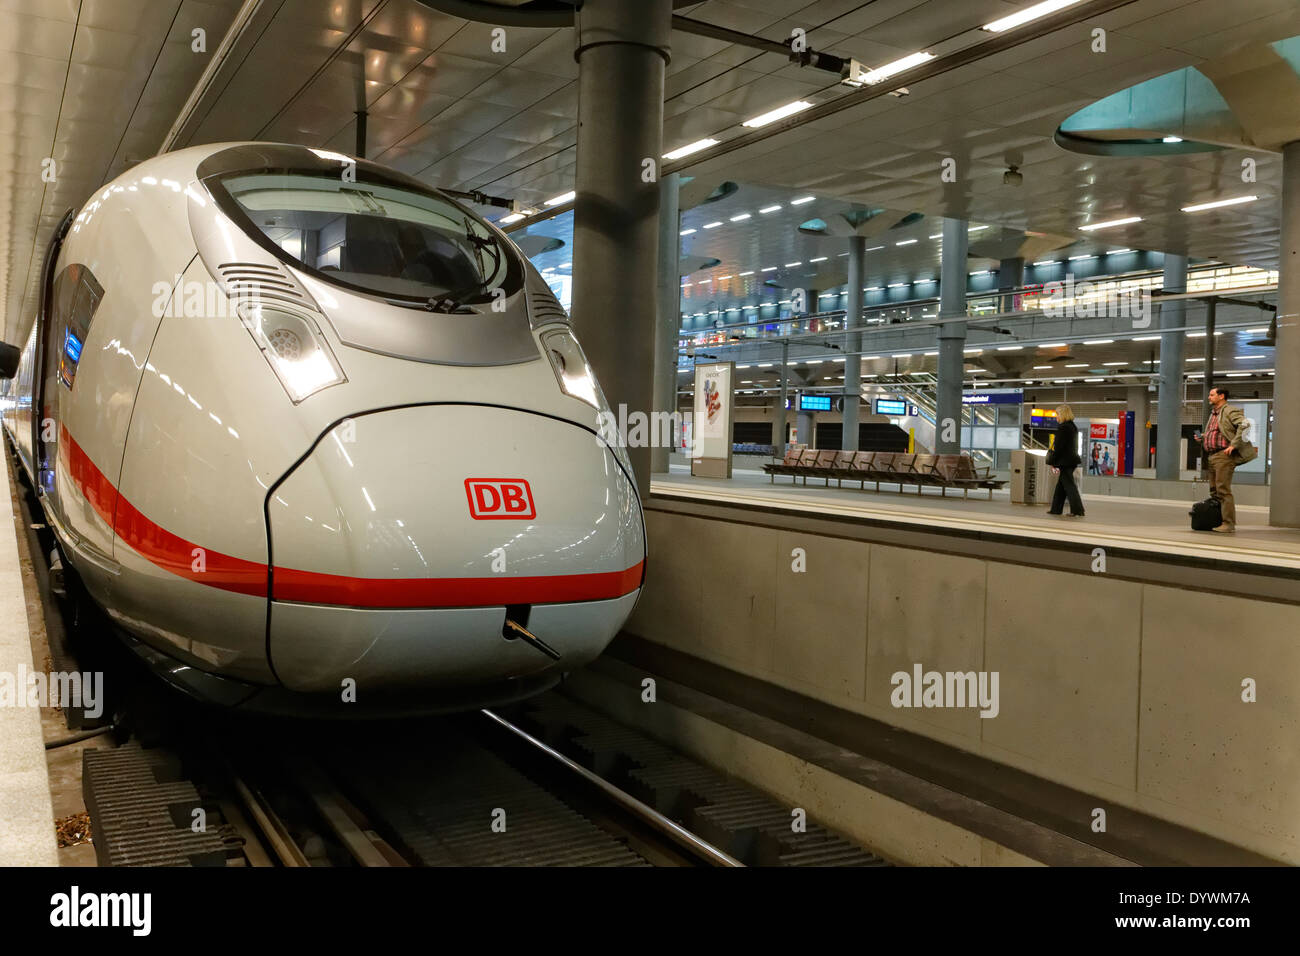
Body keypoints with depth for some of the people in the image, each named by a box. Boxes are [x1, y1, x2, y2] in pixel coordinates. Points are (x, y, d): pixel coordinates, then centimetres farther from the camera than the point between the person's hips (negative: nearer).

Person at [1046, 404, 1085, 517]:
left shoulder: (1062, 427, -16)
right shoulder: (1073, 426, 13)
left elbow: (1058, 446, -17)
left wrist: (1052, 461, -9)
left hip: (1065, 461, -9)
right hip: (1072, 460, 9)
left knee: (1069, 486, -6)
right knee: (1061, 485, 15)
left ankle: (1078, 511, -7)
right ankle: (1056, 508, 21)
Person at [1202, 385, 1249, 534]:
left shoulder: (1230, 411, -5)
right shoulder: (1213, 413, 23)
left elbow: (1244, 425, -20)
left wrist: (1233, 445, -22)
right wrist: (1202, 437, 13)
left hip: (1223, 456, -9)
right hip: (1211, 456, 9)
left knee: (1223, 490, -12)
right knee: (1214, 491, 9)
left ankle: (1229, 524, -10)